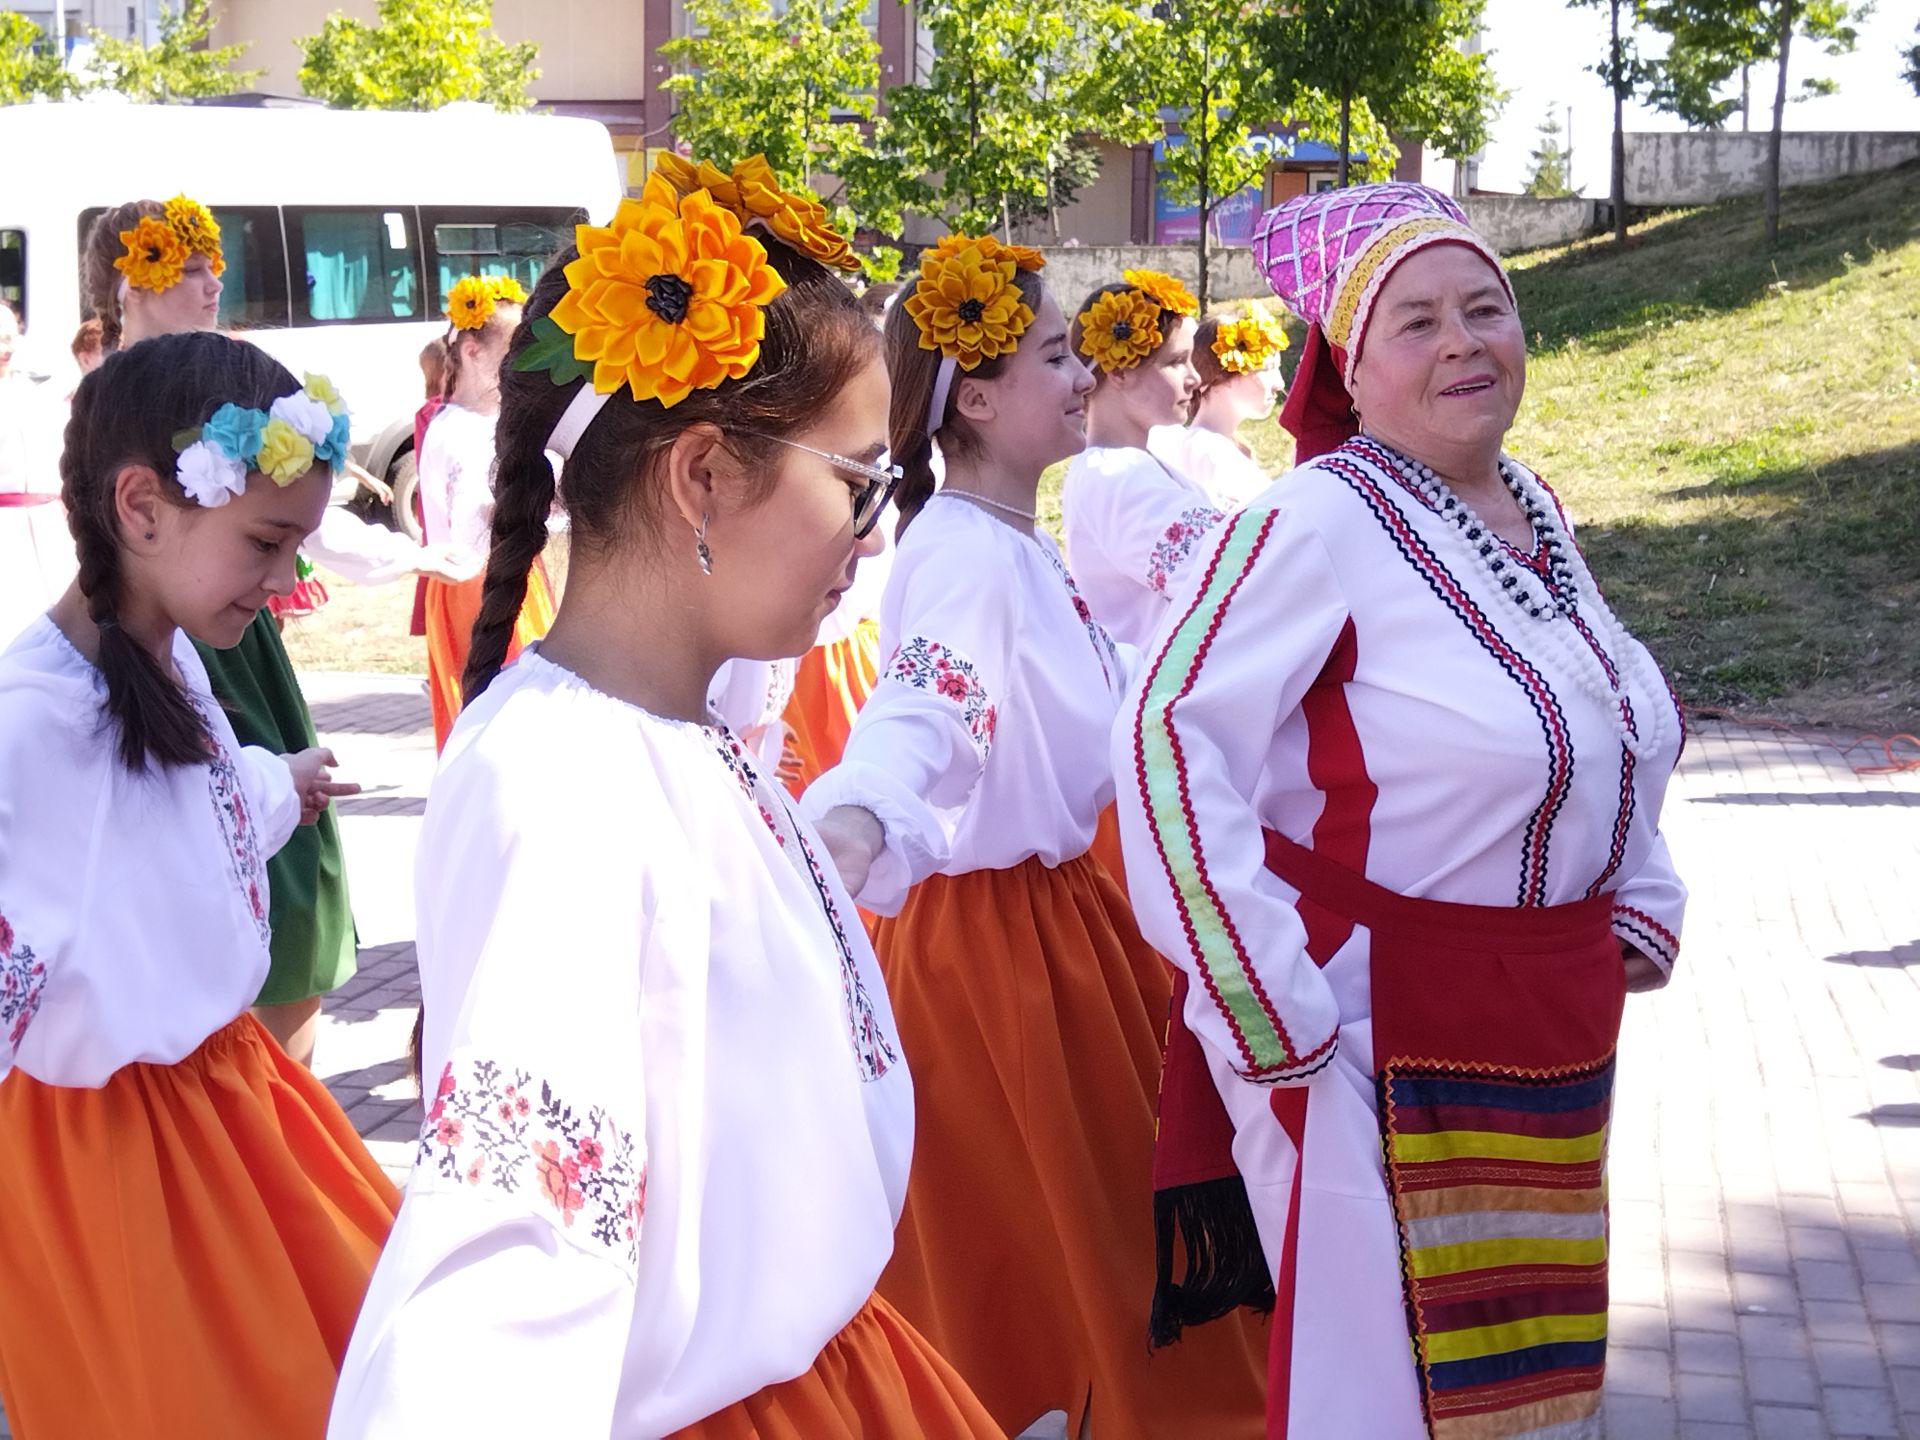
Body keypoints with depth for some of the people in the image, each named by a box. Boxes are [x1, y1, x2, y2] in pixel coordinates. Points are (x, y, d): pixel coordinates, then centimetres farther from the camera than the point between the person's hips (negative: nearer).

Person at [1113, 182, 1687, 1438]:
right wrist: (1274, 1016, -23)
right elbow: (1170, 732, -23)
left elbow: (1617, 734, 23)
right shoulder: (1320, 521, -17)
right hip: (1381, 1039, -8)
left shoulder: (1536, 512, 8)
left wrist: (1642, 909, 13)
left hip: (1555, 1042, 8)